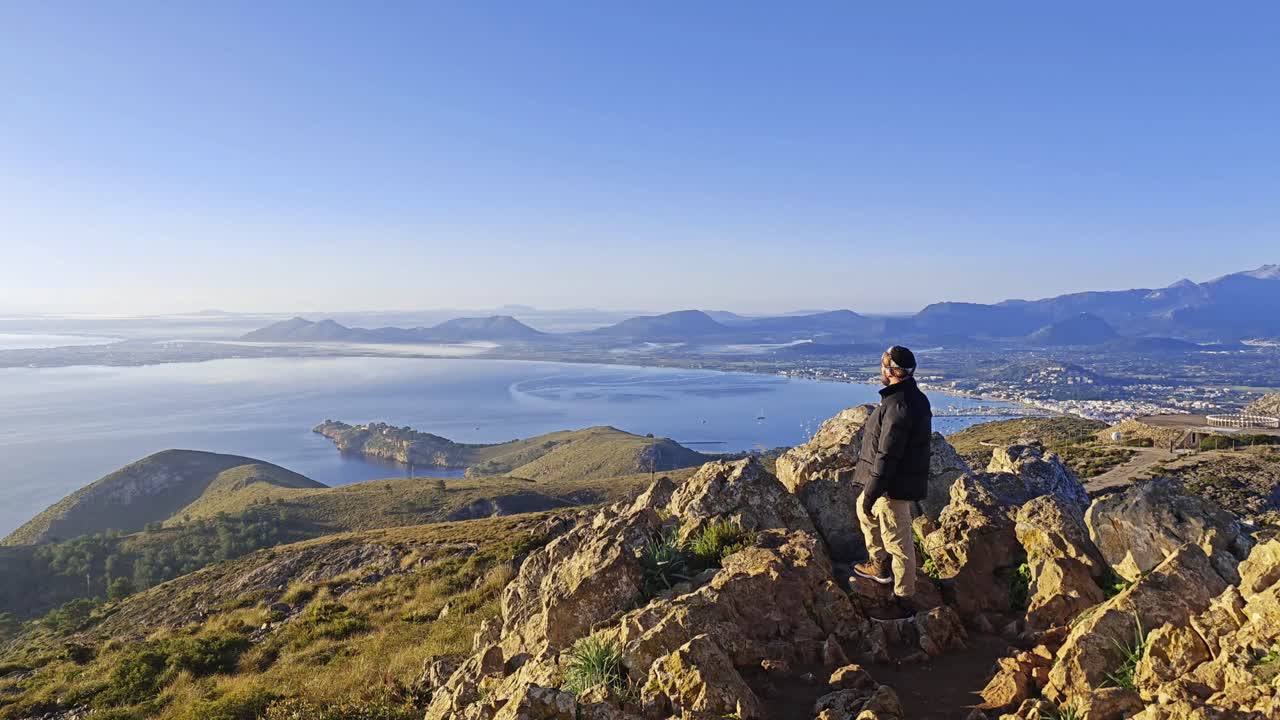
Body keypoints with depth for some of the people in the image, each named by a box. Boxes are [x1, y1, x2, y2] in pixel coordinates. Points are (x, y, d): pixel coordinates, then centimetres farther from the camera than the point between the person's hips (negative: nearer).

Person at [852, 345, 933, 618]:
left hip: (894, 485, -11)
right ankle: (878, 565, 39)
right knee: (864, 509, 29)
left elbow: (887, 455, -28)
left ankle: (904, 601, 15)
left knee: (897, 541, 1)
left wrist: (872, 492, -22)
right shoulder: (914, 397, 6)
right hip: (903, 479, 11)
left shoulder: (898, 406, -28)